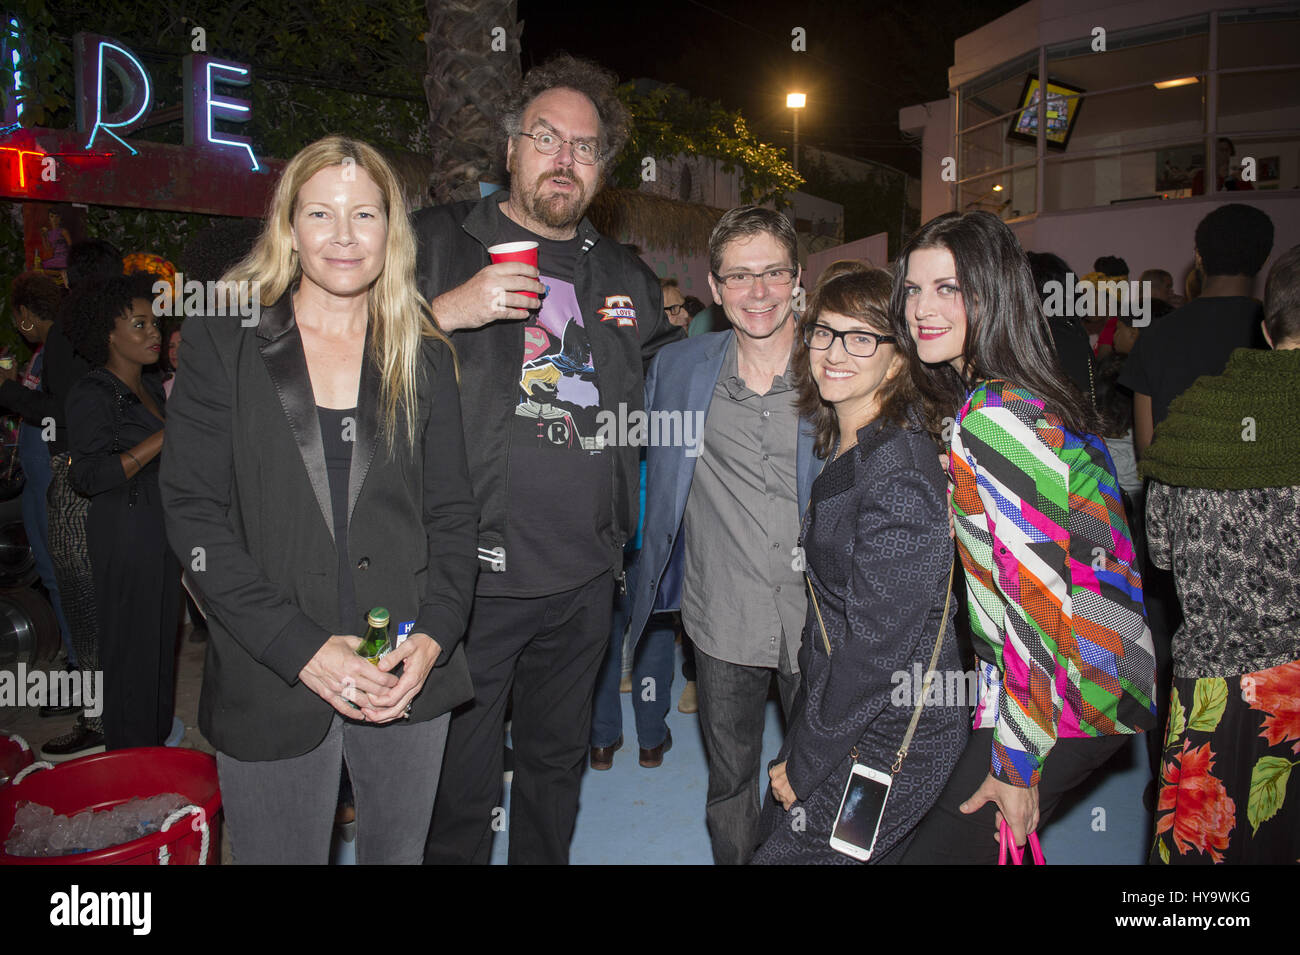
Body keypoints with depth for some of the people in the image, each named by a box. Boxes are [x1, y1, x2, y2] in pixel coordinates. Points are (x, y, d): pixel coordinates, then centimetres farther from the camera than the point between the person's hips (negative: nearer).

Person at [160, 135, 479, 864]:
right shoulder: (223, 345, 0)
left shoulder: (425, 356, 6)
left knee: (399, 850, 17)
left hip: (409, 678, 2)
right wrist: (302, 648, -15)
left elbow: (453, 513, 6)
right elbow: (195, 515, -6)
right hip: (269, 686, -2)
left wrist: (433, 636, -10)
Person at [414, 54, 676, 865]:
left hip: (585, 580, 5)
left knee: (558, 765, 21)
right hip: (470, 575, -4)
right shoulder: (436, 243, 0)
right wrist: (448, 311, -19)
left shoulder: (628, 278, 13)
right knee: (460, 784, 5)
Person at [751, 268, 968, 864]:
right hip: (842, 708, 8)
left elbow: (878, 647, -22)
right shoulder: (845, 448, 5)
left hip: (889, 741, -8)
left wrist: (804, 764, -14)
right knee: (774, 831, 18)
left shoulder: (900, 476, -24)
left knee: (787, 852, 3)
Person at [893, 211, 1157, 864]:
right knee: (981, 837, 20)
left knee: (942, 847, 1)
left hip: (1065, 698, -9)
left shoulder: (995, 417, -22)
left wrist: (1016, 764, -17)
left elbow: (1038, 595, -23)